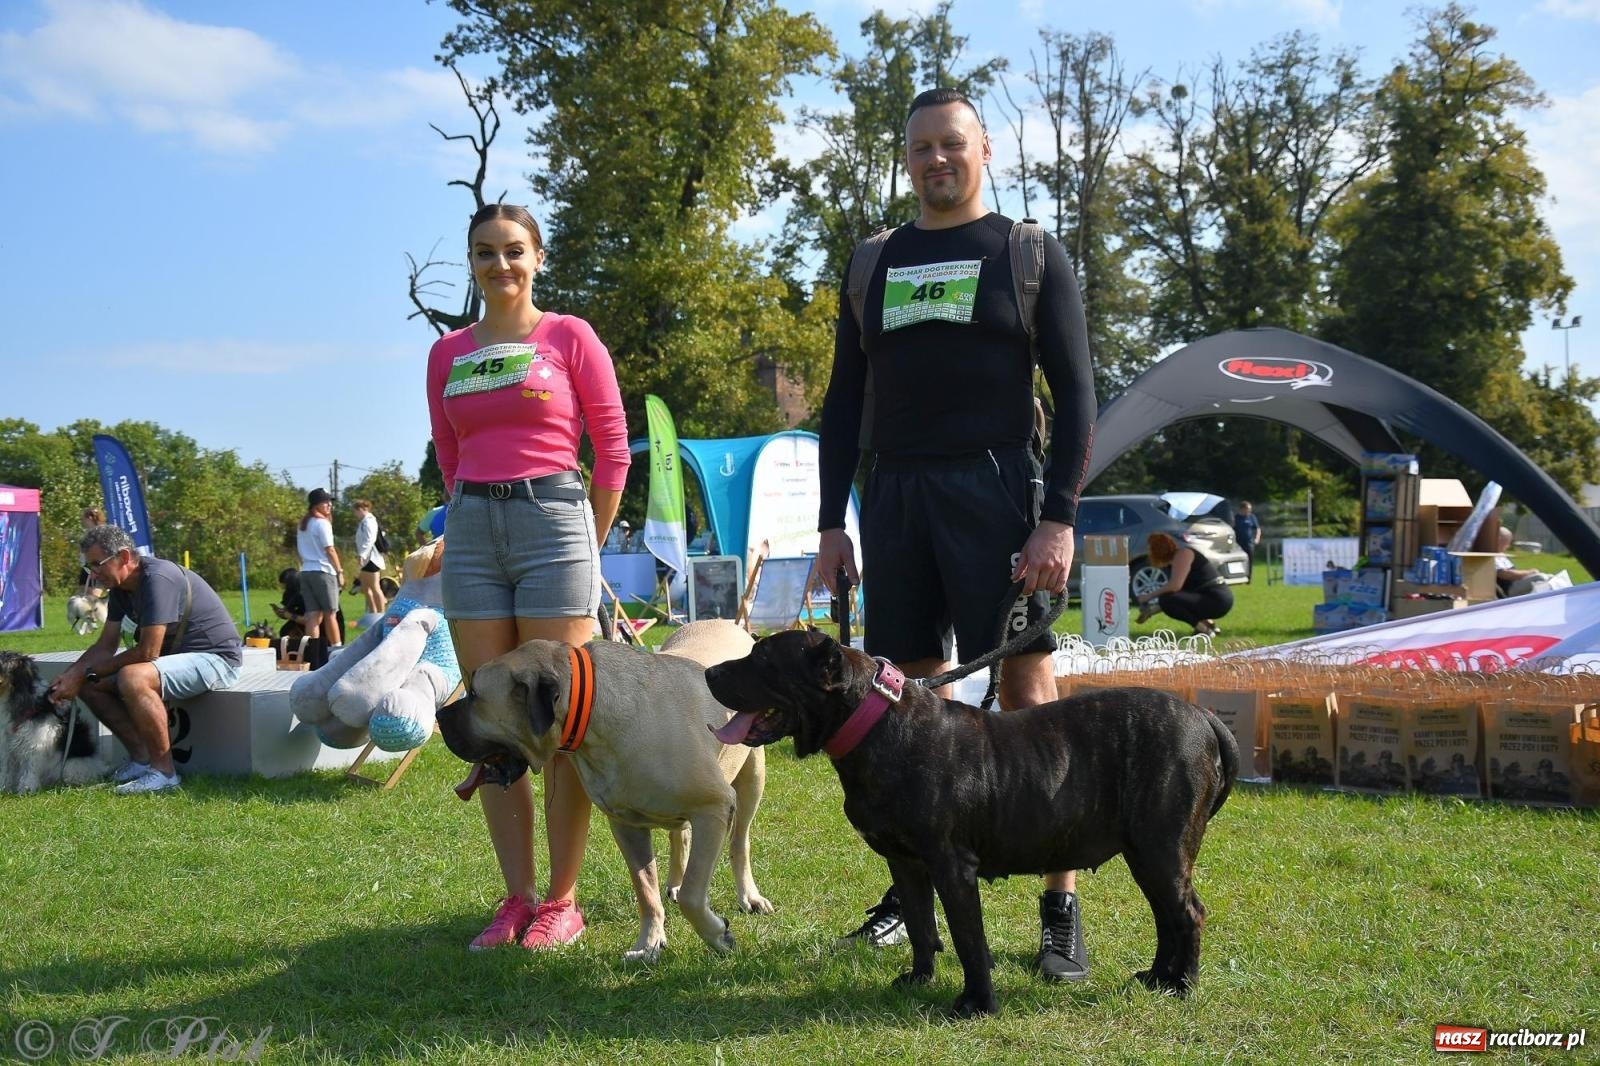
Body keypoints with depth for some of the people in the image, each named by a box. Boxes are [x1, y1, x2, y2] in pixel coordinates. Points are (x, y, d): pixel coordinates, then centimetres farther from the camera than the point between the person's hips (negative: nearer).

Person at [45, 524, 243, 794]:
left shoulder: (158, 579, -24)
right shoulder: (121, 587, 6)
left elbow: (147, 652, -25)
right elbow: (105, 647, 11)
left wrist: (86, 673, -15)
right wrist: (70, 675, -7)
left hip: (216, 658, -10)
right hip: (174, 656, 10)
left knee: (133, 678, -34)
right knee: (90, 684, 3)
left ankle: (163, 771, -23)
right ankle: (141, 757, 7)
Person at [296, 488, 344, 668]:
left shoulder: (303, 524, 17)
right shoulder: (322, 523, -8)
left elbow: (301, 551, 15)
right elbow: (330, 550, -9)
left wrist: (306, 565, 14)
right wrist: (340, 572, -4)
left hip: (305, 572, 7)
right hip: (323, 571, -7)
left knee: (313, 616, 3)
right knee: (330, 614, 1)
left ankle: (313, 657, -3)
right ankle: (337, 651, 5)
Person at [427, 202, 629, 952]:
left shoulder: (569, 337, 1)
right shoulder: (446, 354, 12)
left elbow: (613, 449, 2)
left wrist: (587, 545, 4)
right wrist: (473, 518, 13)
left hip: (553, 520, -4)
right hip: (471, 533, 4)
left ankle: (562, 900, 7)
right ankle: (517, 897, 13)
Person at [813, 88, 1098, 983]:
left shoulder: (1030, 254, 5)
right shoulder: (873, 265, 16)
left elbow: (1075, 392, -1)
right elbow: (843, 402, 17)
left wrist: (1061, 517, -12)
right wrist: (831, 523, 9)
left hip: (993, 495, -4)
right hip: (893, 498, 4)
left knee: (1028, 689, -6)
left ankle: (1062, 909, 0)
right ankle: (910, 888, 17)